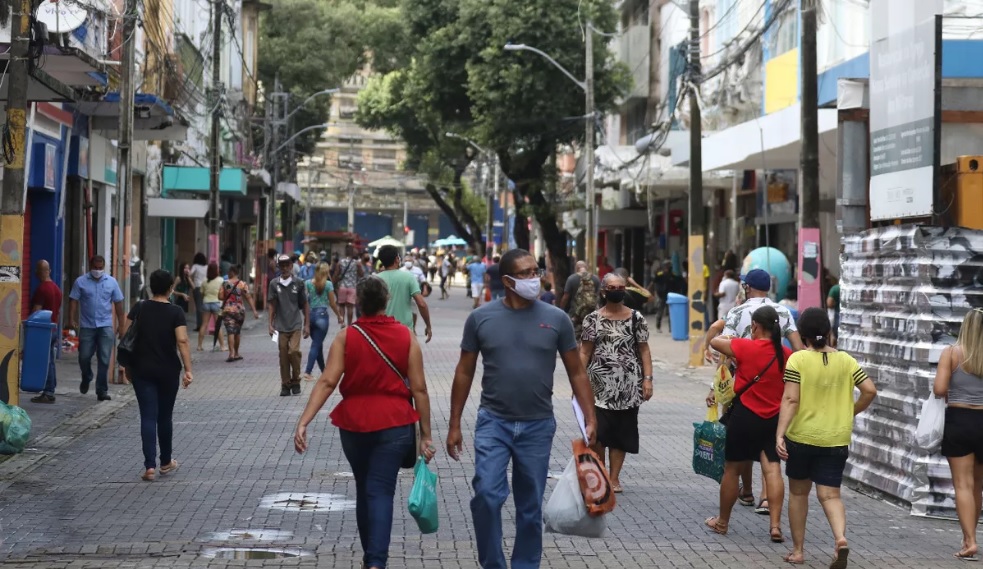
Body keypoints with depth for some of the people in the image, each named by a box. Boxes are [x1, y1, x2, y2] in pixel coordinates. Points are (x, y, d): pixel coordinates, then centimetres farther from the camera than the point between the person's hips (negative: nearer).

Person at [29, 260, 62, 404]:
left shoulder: (41, 289, -15)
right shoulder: (57, 289, 12)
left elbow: (36, 311, -19)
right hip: (54, 329, 8)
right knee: (49, 362, 11)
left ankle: (48, 393, -5)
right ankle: (50, 391, 13)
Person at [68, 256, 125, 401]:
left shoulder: (111, 282, 5)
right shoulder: (81, 282, 2)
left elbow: (118, 303, 8)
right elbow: (73, 301, 0)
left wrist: (120, 325, 5)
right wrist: (71, 319, -12)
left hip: (105, 326, 0)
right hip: (87, 326, 0)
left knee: (104, 359, -4)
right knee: (84, 357, 3)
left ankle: (102, 390, 3)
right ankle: (86, 379, 33)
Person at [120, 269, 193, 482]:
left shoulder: (138, 308, 0)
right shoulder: (175, 312, -7)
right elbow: (182, 341, -16)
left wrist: (127, 365, 10)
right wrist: (188, 369, -15)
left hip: (142, 370, 1)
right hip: (168, 371, -1)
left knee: (148, 417, -1)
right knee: (165, 416, 14)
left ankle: (150, 466, -10)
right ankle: (166, 462, 27)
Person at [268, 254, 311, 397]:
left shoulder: (298, 283, 2)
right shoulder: (274, 284, 4)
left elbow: (305, 305, 6)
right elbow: (272, 305, 7)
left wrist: (307, 325, 4)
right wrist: (271, 324, 1)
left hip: (296, 325, -2)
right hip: (281, 326, 2)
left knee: (294, 351, -15)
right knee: (283, 356, 3)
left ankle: (295, 381, 3)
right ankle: (285, 385, 13)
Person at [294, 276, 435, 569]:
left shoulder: (345, 338, -3)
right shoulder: (406, 337, -2)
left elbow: (327, 382, -13)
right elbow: (419, 389, -4)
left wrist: (303, 423, -16)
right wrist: (426, 435, 1)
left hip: (354, 423, 1)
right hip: (394, 424, -1)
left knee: (364, 489, 19)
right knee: (380, 491, -3)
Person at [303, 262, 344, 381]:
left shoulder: (307, 283, 2)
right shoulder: (328, 284, -5)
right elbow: (332, 303, -2)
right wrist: (339, 316, 10)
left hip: (310, 314, 4)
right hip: (322, 315, -4)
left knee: (318, 344, 16)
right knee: (316, 345, -2)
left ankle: (323, 371, 25)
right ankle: (308, 372, -12)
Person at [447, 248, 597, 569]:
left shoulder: (556, 319, -1)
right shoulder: (481, 318, -2)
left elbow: (577, 372, 5)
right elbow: (464, 373, 5)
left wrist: (590, 419, -3)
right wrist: (454, 425, 3)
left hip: (538, 426, 1)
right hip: (493, 422, -1)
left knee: (530, 506, 9)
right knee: (487, 495, -13)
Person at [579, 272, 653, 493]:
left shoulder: (636, 318, 5)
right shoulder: (593, 319, 4)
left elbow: (644, 351, 6)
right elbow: (585, 352, 4)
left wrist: (647, 379, -3)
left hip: (628, 385, 1)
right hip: (600, 383, -1)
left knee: (621, 432, 5)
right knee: (597, 431, -7)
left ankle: (614, 478, 15)